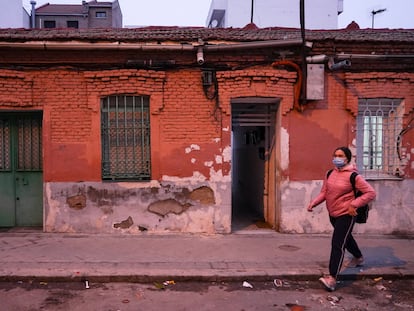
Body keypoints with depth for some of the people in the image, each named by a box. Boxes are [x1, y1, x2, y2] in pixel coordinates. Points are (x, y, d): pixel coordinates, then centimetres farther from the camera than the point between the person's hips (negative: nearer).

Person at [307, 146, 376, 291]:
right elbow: (324, 192, 9)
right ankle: (359, 257, 55)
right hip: (333, 214, 7)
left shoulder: (353, 176, -15)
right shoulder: (330, 174, 3)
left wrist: (354, 205, -21)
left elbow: (371, 193, -15)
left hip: (346, 215, -7)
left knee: (337, 244, -14)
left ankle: (332, 278, -14)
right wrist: (313, 203, -7)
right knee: (346, 238, 27)